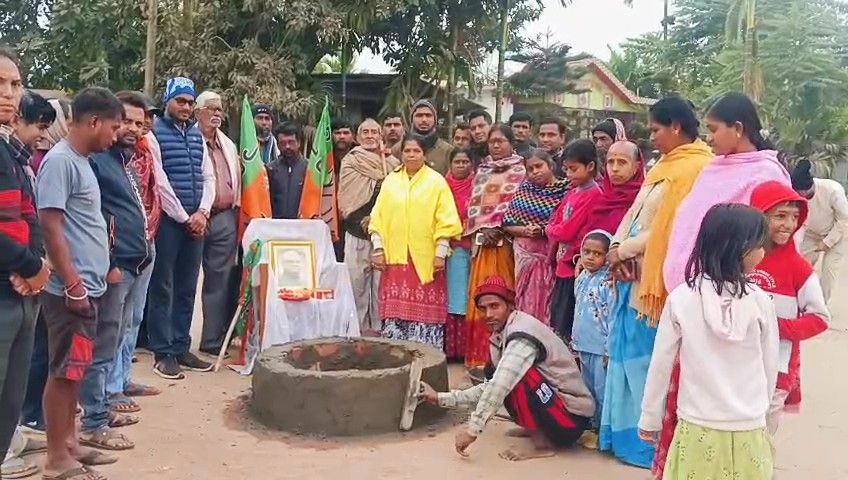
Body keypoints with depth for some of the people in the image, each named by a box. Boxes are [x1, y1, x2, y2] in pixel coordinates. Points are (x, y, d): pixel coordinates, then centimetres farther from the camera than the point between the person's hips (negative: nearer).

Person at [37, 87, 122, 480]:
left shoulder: (81, 161, 14)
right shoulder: (60, 161, -15)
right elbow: (50, 226, -20)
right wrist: (73, 285, -21)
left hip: (91, 287, 9)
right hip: (72, 291, -9)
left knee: (75, 370, 16)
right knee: (65, 371, -1)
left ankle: (69, 442, 27)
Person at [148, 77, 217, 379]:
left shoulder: (197, 135, 15)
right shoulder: (155, 134, -4)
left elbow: (208, 176, 11)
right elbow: (160, 182, -11)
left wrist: (202, 212, -4)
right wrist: (184, 217, -10)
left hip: (196, 220, 6)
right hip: (168, 220, -6)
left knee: (187, 288, 10)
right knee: (162, 288, 0)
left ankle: (181, 348, 18)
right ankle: (163, 353, 5)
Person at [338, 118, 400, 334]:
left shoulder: (392, 164, 8)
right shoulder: (350, 162, 7)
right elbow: (349, 197, -1)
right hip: (357, 233, 0)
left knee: (382, 282, 0)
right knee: (357, 280, 2)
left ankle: (379, 327, 9)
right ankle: (360, 328, 11)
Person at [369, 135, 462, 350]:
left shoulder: (436, 181, 2)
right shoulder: (390, 181, 10)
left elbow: (446, 221, -2)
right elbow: (378, 218, 9)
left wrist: (441, 253, -7)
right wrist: (378, 249, 1)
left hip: (426, 259, -2)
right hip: (395, 257, 3)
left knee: (425, 311, -2)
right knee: (395, 309, 3)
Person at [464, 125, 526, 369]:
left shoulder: (519, 171, 3)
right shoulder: (482, 170, 18)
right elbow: (473, 202, 12)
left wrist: (497, 229, -13)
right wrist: (483, 229, -3)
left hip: (506, 241, -5)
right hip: (482, 240, 5)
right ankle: (480, 357, 8)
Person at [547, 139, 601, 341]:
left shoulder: (592, 195, -15)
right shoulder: (573, 193, 11)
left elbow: (568, 231, -17)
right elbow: (555, 223, 14)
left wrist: (551, 229, 0)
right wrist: (554, 230, -6)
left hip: (575, 265, -9)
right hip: (564, 264, 9)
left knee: (566, 326, -2)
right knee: (556, 318, 17)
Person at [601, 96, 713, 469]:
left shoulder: (696, 168, -14)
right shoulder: (666, 165, 16)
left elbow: (672, 230, -19)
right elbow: (637, 212, 13)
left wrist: (623, 250, -11)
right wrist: (617, 246, -4)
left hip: (657, 278, -9)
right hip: (635, 273, 9)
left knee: (648, 359, -1)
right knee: (628, 353, 14)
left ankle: (648, 439, 12)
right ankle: (626, 432, 26)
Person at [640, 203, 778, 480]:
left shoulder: (681, 298, -10)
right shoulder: (760, 301, -9)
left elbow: (661, 364, -4)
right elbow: (770, 368, 2)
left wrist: (649, 418, 8)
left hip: (697, 429, 0)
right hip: (749, 431, 1)